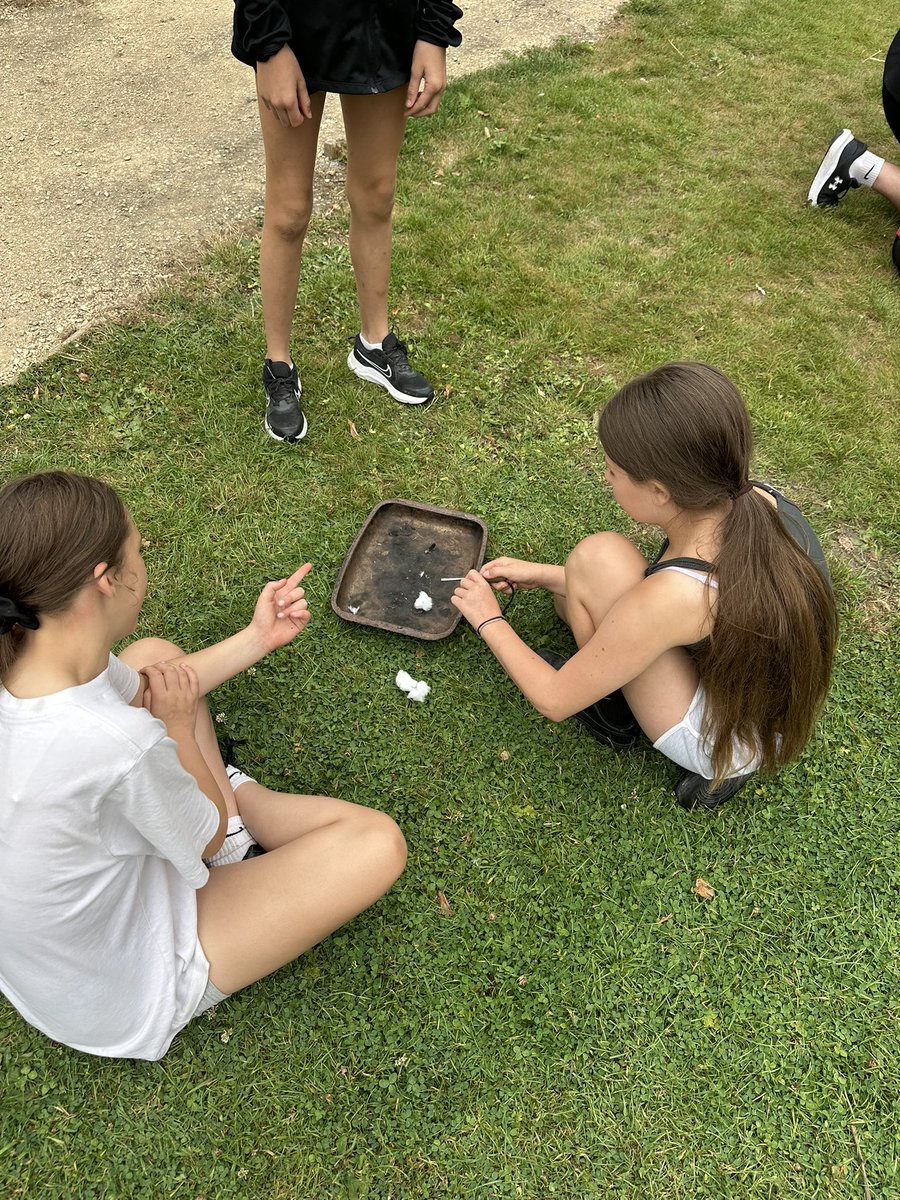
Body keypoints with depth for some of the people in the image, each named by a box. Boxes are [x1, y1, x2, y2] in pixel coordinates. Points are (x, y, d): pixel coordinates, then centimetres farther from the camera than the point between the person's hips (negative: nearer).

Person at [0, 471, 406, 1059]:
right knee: (377, 843, -10)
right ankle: (239, 807, 14)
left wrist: (259, 638, 5)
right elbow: (209, 839, -18)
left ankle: (236, 800, 15)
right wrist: (177, 726, -7)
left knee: (153, 655, 10)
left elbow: (154, 681, 4)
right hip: (120, 1004, -7)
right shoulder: (121, 746, -41)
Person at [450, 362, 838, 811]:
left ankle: (615, 715, 4)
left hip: (727, 747, -7)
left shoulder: (670, 597, -37)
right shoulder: (760, 502, -17)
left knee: (599, 556, -20)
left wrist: (488, 620, -4)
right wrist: (543, 575, 3)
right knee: (574, 591, 14)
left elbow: (553, 701, -20)